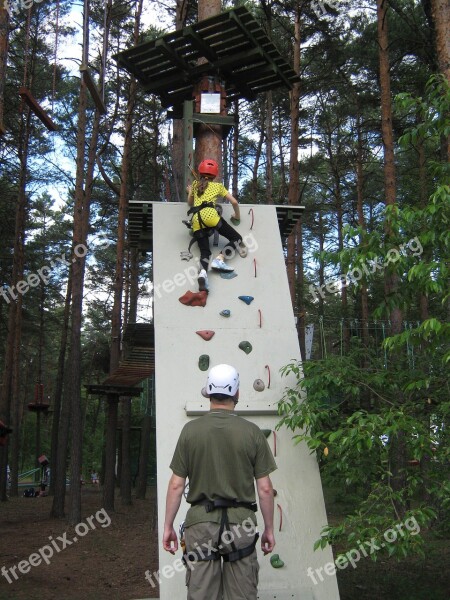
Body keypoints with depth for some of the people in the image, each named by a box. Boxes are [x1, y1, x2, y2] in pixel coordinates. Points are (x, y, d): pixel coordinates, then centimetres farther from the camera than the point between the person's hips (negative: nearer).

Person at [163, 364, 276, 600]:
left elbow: (176, 485, -2)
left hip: (200, 521, 0)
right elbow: (265, 488, -3)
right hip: (241, 522, 0)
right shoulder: (252, 432, -4)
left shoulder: (191, 429, -3)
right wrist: (269, 529, 8)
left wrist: (168, 526, 7)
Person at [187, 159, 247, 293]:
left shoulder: (195, 184, 28)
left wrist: (190, 191, 60)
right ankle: (219, 259, -19)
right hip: (209, 214, -3)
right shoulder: (218, 186, 22)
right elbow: (234, 202, 17)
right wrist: (237, 216, 34)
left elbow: (190, 203, 41)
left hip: (196, 219, 4)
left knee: (204, 252, -1)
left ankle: (203, 272, -34)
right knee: (237, 238, 4)